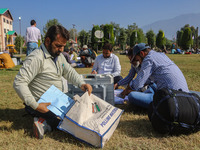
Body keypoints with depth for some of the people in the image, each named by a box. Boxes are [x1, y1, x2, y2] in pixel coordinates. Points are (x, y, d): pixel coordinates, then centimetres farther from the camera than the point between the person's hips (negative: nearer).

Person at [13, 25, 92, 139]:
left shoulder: (59, 55, 7)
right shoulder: (37, 58, -23)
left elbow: (69, 72, 6)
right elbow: (19, 83, -27)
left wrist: (81, 83, -14)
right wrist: (35, 106, -31)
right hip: (42, 105, -9)